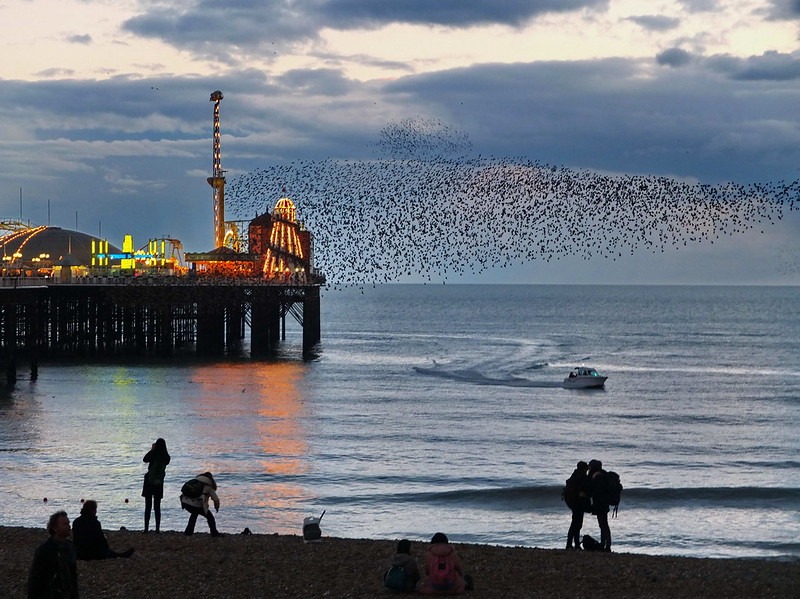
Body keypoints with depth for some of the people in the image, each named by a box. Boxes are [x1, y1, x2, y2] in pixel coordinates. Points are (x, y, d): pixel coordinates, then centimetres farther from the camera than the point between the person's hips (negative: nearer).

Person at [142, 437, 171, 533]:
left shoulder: (153, 455, -14)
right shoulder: (166, 458, -5)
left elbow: (145, 459, 3)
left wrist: (152, 449, 7)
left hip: (149, 482, -3)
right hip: (159, 483, 3)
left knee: (148, 507, 3)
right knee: (157, 507, 9)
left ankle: (146, 528, -1)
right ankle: (157, 528, 5)